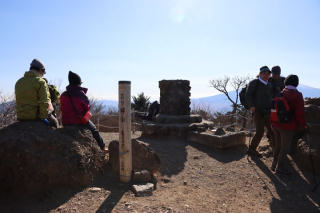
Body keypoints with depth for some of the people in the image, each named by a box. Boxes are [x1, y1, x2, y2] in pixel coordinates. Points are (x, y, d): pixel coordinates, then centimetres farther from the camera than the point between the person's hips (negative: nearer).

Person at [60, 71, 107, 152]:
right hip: (80, 121, -5)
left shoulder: (63, 95, 1)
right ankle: (102, 148, 23)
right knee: (94, 130, 16)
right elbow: (87, 107, -8)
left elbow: (62, 109, 8)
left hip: (66, 123, 6)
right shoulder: (80, 93, -15)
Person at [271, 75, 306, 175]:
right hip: (287, 126, -6)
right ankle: (280, 168, 12)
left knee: (278, 145, 18)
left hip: (276, 124, 6)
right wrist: (302, 125, -1)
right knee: (285, 147, 5)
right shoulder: (297, 95, -11)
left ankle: (275, 165, 27)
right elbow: (300, 113, -14)